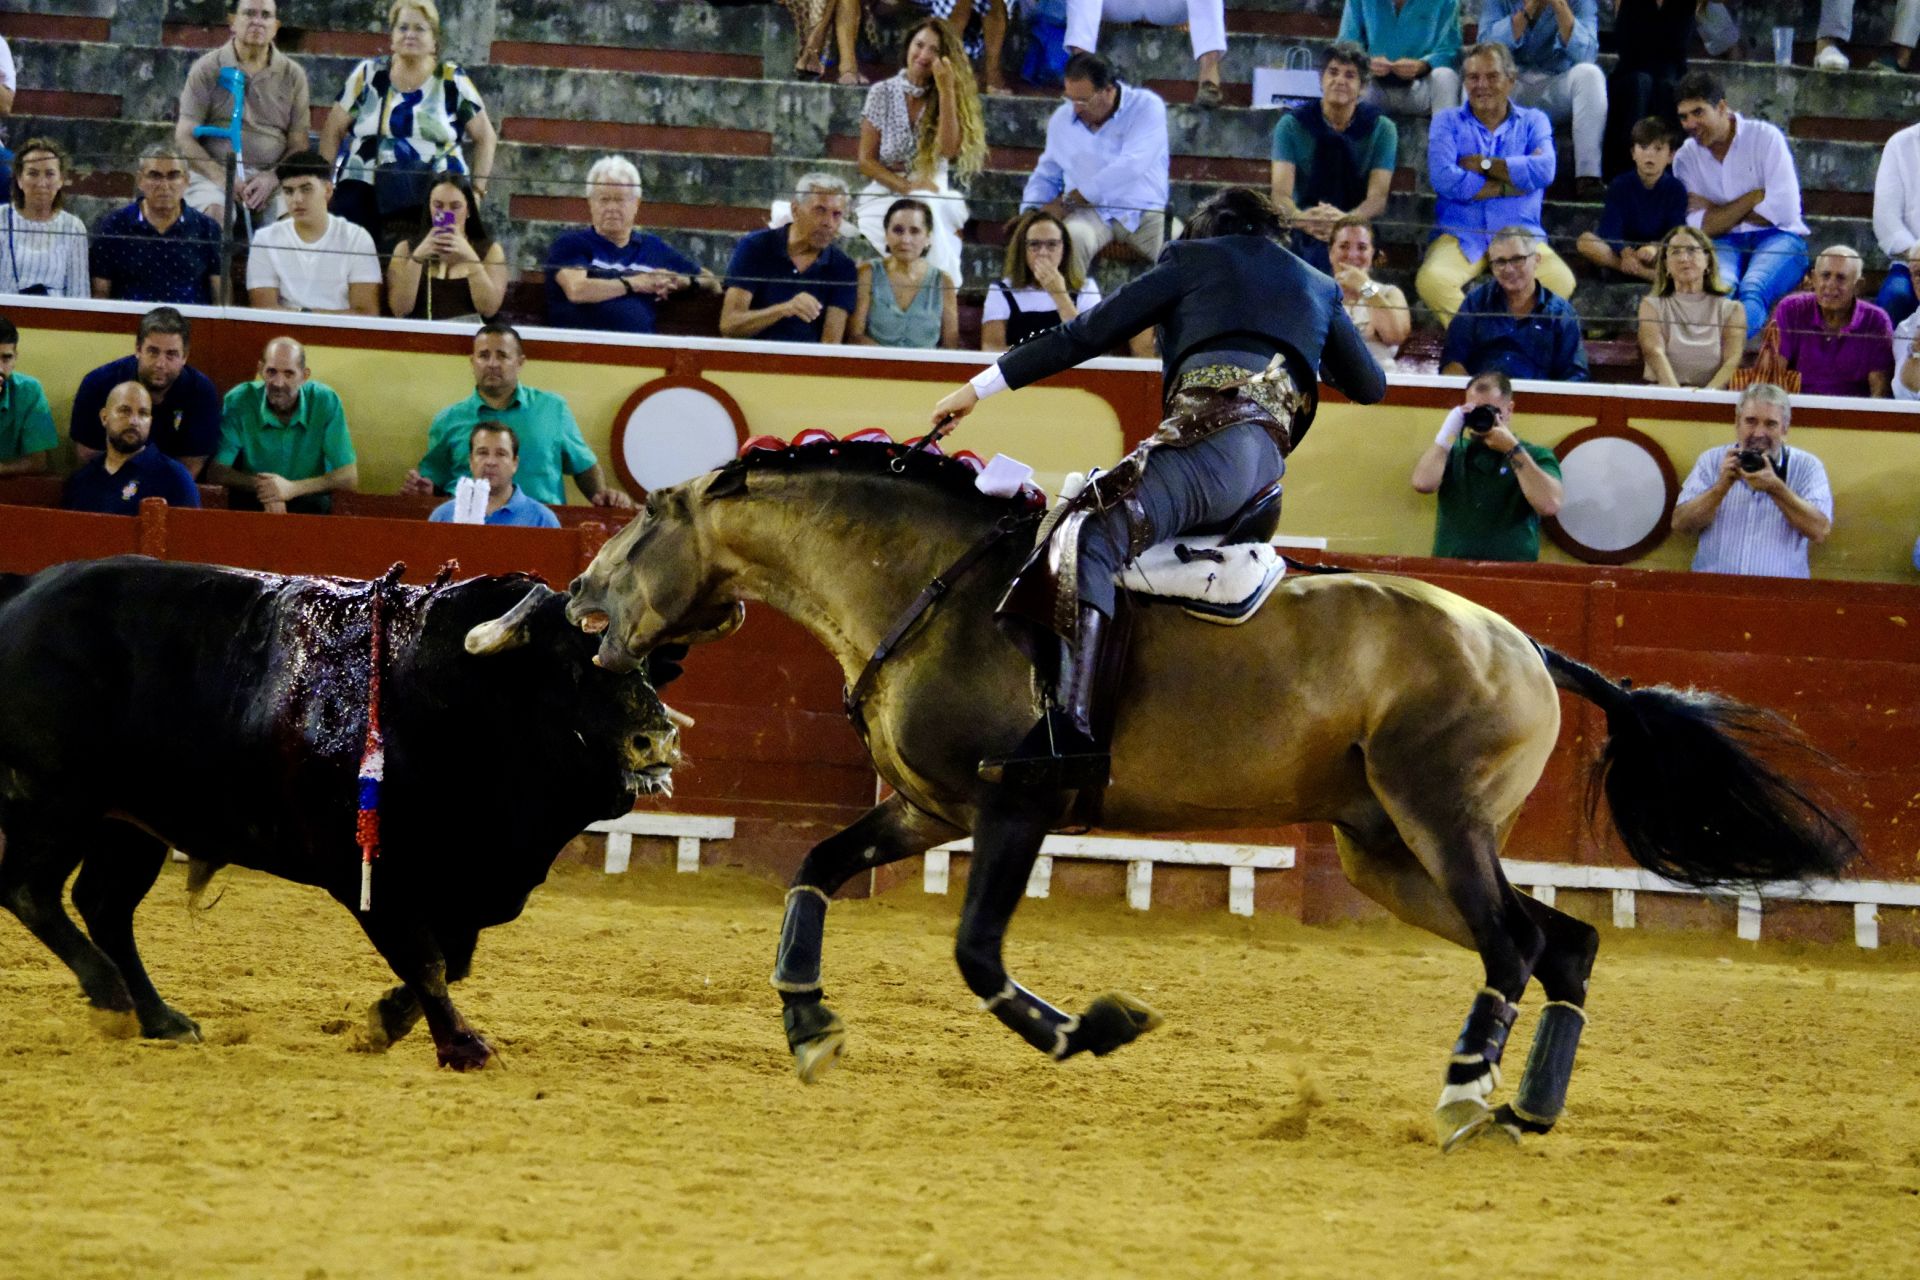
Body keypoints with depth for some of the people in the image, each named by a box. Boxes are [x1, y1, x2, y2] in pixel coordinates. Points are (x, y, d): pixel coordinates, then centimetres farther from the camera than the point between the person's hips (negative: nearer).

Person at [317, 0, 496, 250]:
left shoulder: (453, 81, 7)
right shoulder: (369, 75, 9)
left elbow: (485, 137, 14)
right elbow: (333, 132, 14)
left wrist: (477, 190, 7)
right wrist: (326, 182, 7)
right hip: (365, 197, 1)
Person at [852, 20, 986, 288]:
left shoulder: (949, 95, 7)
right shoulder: (883, 94, 5)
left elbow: (949, 149, -12)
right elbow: (866, 161, 3)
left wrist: (946, 90, -14)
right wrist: (907, 187, -12)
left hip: (936, 197, 0)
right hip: (886, 194, 0)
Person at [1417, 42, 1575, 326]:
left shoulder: (1533, 122, 13)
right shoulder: (1447, 122, 11)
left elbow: (1543, 171, -8)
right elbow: (1443, 179, -9)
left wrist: (1482, 164, -4)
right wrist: (1510, 187, -5)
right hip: (1460, 236, 0)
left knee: (1560, 281, -31)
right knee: (1432, 281, -34)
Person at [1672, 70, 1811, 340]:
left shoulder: (1765, 138, 3)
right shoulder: (1685, 158, 11)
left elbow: (1783, 211, -7)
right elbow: (1699, 227, -2)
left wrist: (1717, 211, 0)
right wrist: (1755, 198, -4)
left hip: (1776, 239, -1)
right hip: (1725, 245, 1)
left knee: (1752, 289, -36)